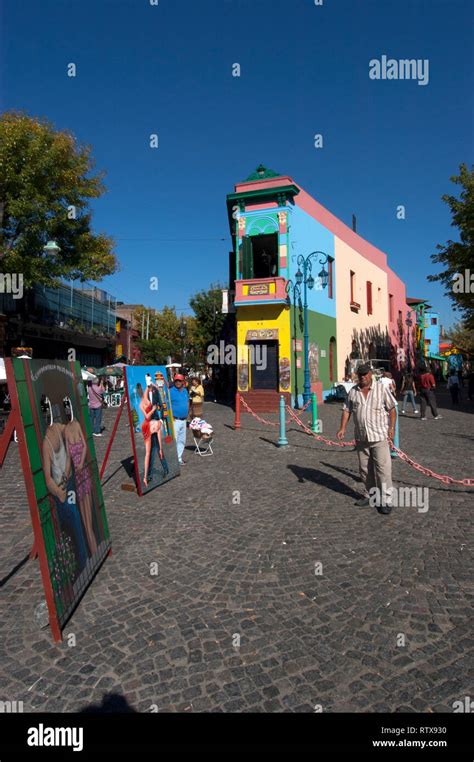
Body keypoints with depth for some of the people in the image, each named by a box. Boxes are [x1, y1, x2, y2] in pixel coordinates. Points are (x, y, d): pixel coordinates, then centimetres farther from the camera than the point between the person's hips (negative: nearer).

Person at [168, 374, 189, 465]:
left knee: (182, 441, 15)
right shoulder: (171, 391, -12)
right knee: (173, 440, -8)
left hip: (183, 420, 7)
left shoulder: (185, 390, 10)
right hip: (175, 420, -7)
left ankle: (179, 458, 26)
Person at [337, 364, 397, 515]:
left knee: (383, 468, -6)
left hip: (379, 436, -4)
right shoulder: (353, 391, 7)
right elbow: (346, 410, 8)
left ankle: (386, 500, 1)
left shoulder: (381, 388, -2)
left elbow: (392, 408, -1)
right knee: (365, 468, 13)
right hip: (361, 437, 4)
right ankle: (369, 495, 28)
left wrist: (392, 427, -10)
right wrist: (342, 427, -2)